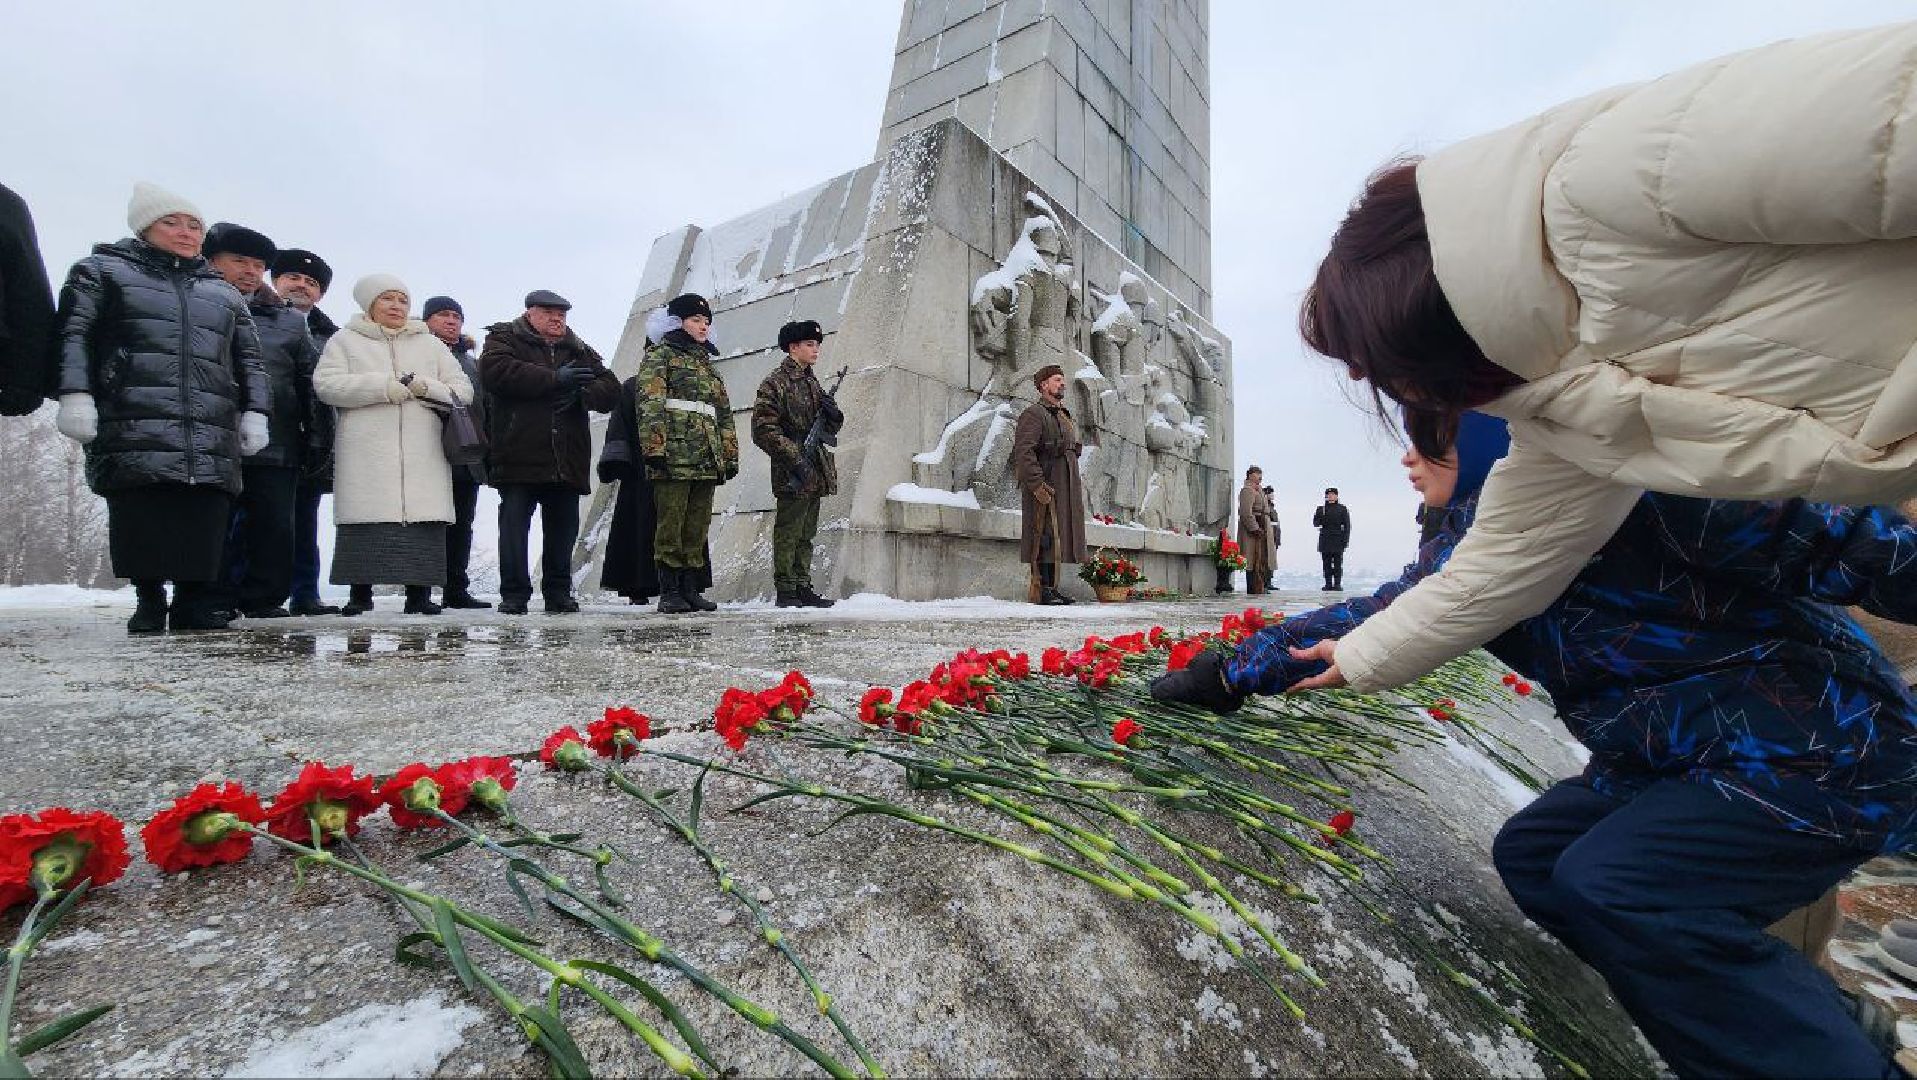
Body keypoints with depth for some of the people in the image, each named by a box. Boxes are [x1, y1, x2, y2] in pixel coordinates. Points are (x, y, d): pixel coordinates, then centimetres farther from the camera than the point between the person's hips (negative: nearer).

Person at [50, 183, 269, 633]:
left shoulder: (224, 294, 25)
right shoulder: (102, 270, 16)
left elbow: (249, 360, 22)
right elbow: (72, 335, 6)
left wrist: (254, 412, 9)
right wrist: (74, 393, -8)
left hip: (212, 438, 2)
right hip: (133, 429, -2)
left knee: (204, 526, -5)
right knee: (140, 524, -7)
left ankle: (196, 600, 0)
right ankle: (148, 596, 2)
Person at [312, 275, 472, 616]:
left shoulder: (431, 345, 24)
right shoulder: (345, 341, 18)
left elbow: (463, 390, 14)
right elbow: (326, 384, 2)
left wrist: (428, 387, -6)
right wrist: (382, 387, -11)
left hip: (423, 452, 1)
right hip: (366, 452, -1)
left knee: (424, 520, -7)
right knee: (364, 522, -6)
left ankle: (419, 593, -2)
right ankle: (361, 592, 3)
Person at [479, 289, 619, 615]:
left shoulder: (581, 352, 22)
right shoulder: (505, 339, 11)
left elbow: (611, 390, 10)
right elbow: (494, 371, -11)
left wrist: (580, 393, -11)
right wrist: (554, 379, -13)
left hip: (568, 462, 3)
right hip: (519, 455, -3)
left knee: (563, 528, 6)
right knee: (514, 524, -3)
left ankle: (559, 594, 14)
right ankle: (514, 594, 4)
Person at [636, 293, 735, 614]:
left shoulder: (708, 365, 26)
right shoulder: (660, 356, 6)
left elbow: (724, 415, 25)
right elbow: (649, 405, -7)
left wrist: (730, 455, 17)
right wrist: (654, 448, -18)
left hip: (707, 460, 7)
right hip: (674, 454, -6)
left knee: (697, 527, 6)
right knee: (670, 525, -6)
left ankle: (690, 590, 11)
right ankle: (669, 592, -1)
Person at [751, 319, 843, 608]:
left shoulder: (813, 382, 18)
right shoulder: (774, 383, -4)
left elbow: (831, 429, 22)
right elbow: (763, 429, -12)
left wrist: (833, 414, -1)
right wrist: (794, 458, -19)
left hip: (816, 471, 8)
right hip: (792, 473, -8)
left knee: (807, 534, 12)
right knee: (788, 532, -2)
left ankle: (803, 588, 19)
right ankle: (785, 591, 5)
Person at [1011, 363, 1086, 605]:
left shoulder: (1064, 416, 23)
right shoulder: (1034, 414, -7)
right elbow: (1023, 452, -18)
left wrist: (1076, 486, 22)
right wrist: (1037, 484, -24)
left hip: (1064, 487, 9)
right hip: (1044, 488, -9)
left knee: (1059, 538, 8)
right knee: (1045, 537, -10)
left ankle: (1052, 588, 13)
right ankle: (1042, 591, -9)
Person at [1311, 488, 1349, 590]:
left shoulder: (1343, 509, 6)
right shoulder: (1321, 509, 12)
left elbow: (1347, 525, 3)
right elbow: (1315, 523, 5)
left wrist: (1346, 540, -5)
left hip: (1338, 541, -2)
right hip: (1325, 541, 2)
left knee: (1338, 564, -3)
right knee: (1327, 564, 2)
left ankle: (1338, 584, 0)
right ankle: (1328, 584, 6)